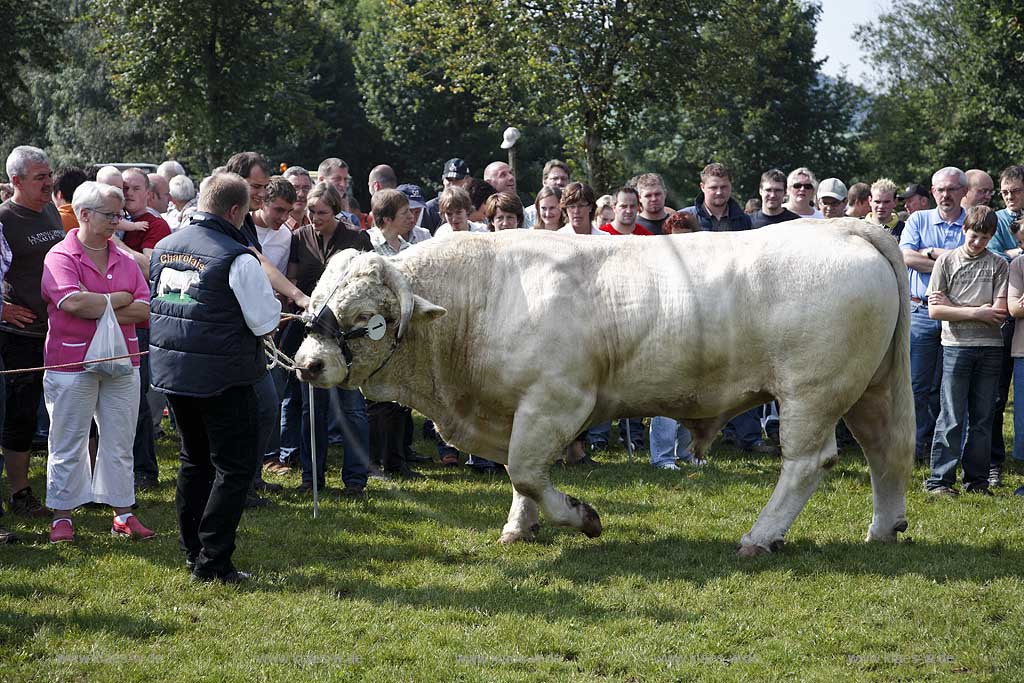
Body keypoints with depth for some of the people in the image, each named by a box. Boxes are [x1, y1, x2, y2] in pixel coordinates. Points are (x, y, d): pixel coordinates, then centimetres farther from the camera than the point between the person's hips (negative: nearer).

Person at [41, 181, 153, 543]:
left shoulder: (125, 261, 11)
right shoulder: (61, 257, -6)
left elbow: (144, 310, 1)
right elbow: (73, 302, -23)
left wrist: (98, 309, -12)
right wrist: (120, 300, -10)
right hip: (72, 361, -5)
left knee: (120, 442, 9)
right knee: (68, 444, 2)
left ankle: (123, 513, 17)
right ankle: (61, 516, 10)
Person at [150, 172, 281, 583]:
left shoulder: (165, 247, 6)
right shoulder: (238, 259, -17)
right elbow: (265, 321, -13)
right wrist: (273, 306, 7)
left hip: (172, 371, 7)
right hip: (224, 377, -7)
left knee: (195, 461, 20)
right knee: (235, 467, 1)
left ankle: (193, 553, 23)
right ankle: (212, 562, -4)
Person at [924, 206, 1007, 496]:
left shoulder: (998, 265, 6)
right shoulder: (947, 260, 3)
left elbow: (999, 313, -4)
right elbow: (934, 310, -4)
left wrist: (955, 307, -8)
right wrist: (976, 312, -9)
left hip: (990, 347, 2)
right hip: (956, 345, -2)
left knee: (983, 418, 6)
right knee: (952, 418, -5)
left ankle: (977, 479, 13)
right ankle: (940, 480, -2)